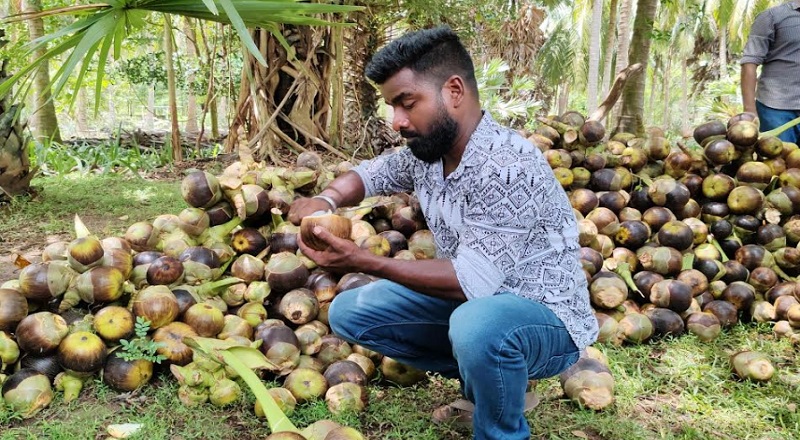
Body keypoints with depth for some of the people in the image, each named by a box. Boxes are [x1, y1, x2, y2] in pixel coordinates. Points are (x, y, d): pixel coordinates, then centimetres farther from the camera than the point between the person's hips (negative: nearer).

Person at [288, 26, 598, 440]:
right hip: (474, 300, 8)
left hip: (546, 318, -8)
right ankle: (486, 382, 11)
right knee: (348, 312, 5)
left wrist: (364, 262, -31)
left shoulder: (507, 167, -28)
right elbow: (371, 171, 15)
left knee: (476, 325, -41)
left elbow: (474, 279, -31)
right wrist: (327, 199, -7)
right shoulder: (425, 152, -3)